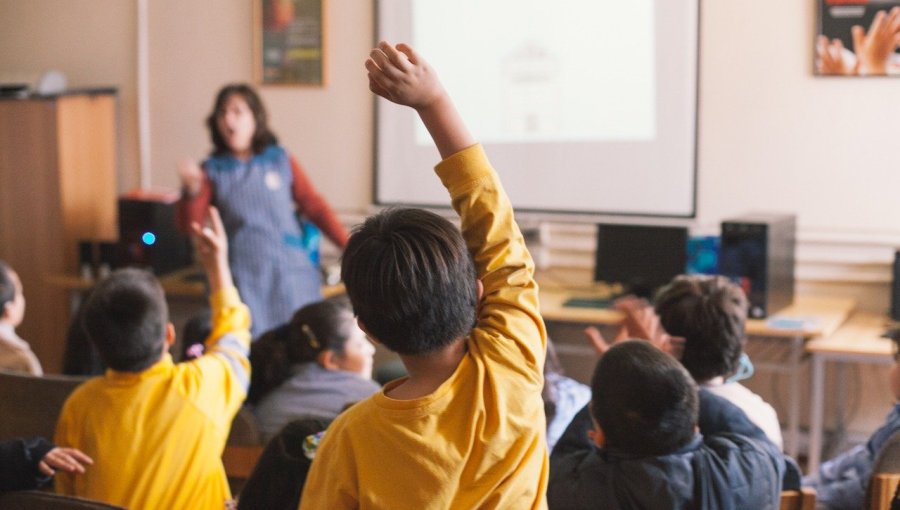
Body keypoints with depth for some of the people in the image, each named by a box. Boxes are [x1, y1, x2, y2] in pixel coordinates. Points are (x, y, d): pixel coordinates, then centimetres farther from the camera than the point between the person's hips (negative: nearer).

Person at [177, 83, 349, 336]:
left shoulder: (281, 161, 6)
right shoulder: (213, 170, 4)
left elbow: (315, 207, 5)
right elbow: (188, 223, -3)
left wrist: (350, 247, -4)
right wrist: (192, 190, -22)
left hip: (290, 272, 1)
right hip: (243, 278, -1)